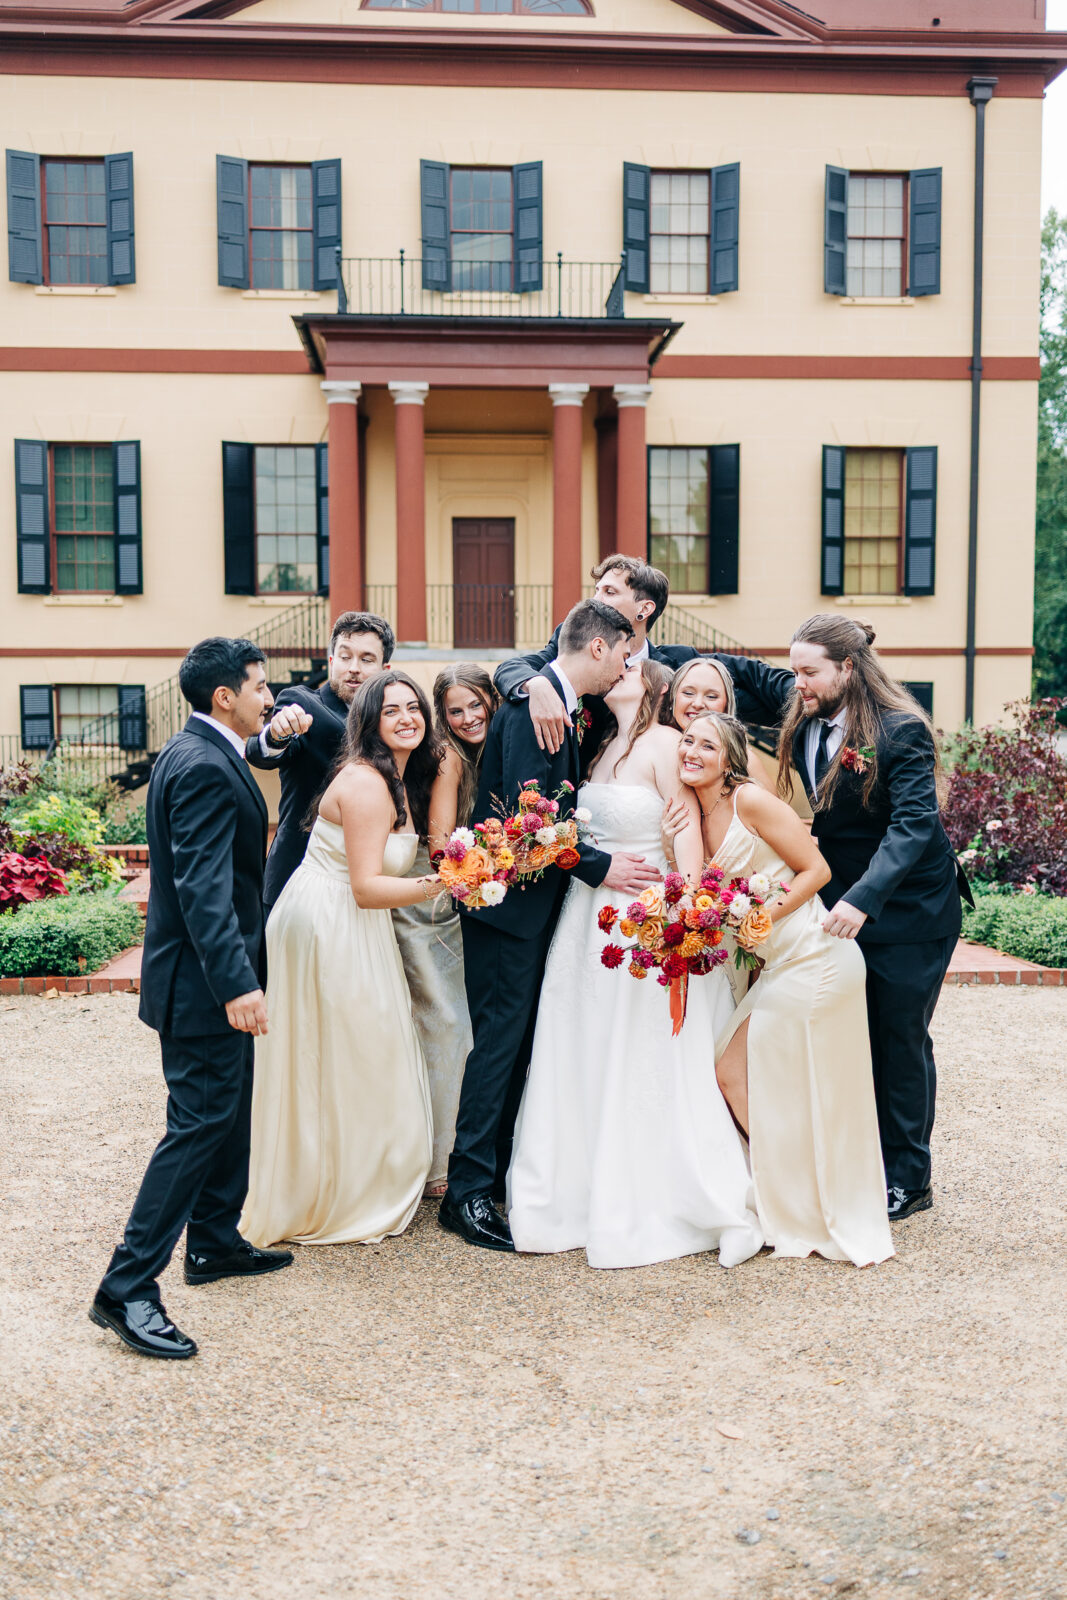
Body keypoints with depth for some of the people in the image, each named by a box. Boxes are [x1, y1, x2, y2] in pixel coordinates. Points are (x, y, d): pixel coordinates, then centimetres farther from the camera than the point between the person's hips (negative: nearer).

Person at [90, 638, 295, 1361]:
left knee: (228, 1112, 20)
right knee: (200, 1124, -6)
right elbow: (202, 887, -29)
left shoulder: (197, 752, 12)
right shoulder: (204, 766, -21)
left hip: (210, 975, 11)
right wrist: (238, 984, -33)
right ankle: (128, 1288, 0)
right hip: (202, 979, -11)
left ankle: (215, 1242, 34)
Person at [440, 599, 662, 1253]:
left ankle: (502, 1171, 25)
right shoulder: (533, 704, -18)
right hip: (510, 897, -10)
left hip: (535, 899, 10)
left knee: (522, 1040, 14)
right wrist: (599, 866, -20)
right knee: (500, 1039, -5)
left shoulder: (563, 706, 13)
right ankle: (467, 1192, 4)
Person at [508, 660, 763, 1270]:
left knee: (648, 1068, 1)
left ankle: (664, 1209, 16)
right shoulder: (605, 746, 13)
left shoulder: (665, 743, -9)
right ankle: (589, 1196, 24)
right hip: (588, 920, 7)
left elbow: (689, 830, -16)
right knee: (585, 1061, 11)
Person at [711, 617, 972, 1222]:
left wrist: (863, 898, -44)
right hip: (844, 898, 6)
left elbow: (915, 822, -31)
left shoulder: (901, 730, -22)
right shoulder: (802, 709, -4)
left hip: (911, 908, -6)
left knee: (901, 1040, 4)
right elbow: (744, 671, 9)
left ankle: (908, 1180, 19)